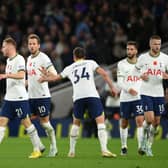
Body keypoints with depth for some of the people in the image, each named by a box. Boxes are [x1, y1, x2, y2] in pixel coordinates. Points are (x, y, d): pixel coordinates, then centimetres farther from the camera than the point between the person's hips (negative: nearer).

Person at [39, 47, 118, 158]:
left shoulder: (70, 68, 22)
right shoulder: (90, 63, 17)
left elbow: (56, 77, 32)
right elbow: (104, 74, 5)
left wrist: (45, 77, 45)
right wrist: (112, 87, 5)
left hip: (78, 97, 3)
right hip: (92, 95, -3)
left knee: (76, 123, 21)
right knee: (100, 121, -3)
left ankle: (72, 151, 21)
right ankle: (104, 150, -17)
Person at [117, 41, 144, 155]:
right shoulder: (122, 64, 1)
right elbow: (120, 82, -6)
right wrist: (128, 89, -23)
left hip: (138, 98, 0)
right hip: (125, 98, 0)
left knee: (140, 120, -15)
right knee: (124, 123, 9)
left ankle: (141, 146, -20)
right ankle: (124, 146, 25)